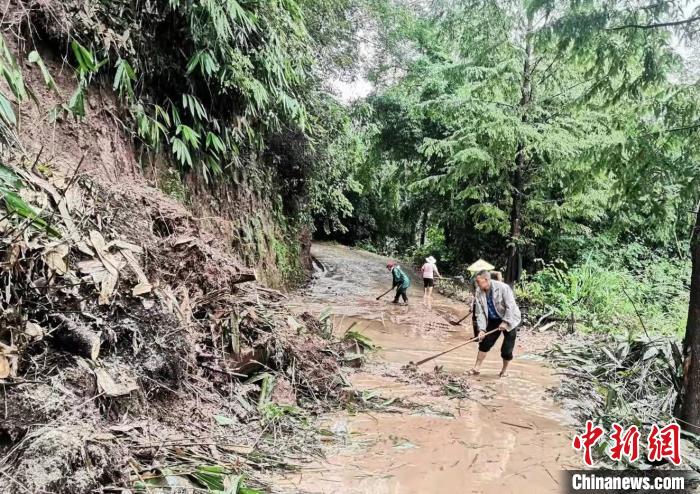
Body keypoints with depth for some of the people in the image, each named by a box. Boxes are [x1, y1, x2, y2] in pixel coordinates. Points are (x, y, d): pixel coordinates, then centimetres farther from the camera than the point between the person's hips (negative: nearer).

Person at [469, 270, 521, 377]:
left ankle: (504, 370, 21)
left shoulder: (502, 287, -27)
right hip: (493, 320, 4)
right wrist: (482, 329, -21)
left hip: (509, 320, -4)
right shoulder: (479, 293, -12)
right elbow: (480, 312, -12)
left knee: (507, 348, -1)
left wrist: (505, 322, -28)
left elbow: (510, 306, -24)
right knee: (484, 343, 0)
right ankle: (477, 368, 8)